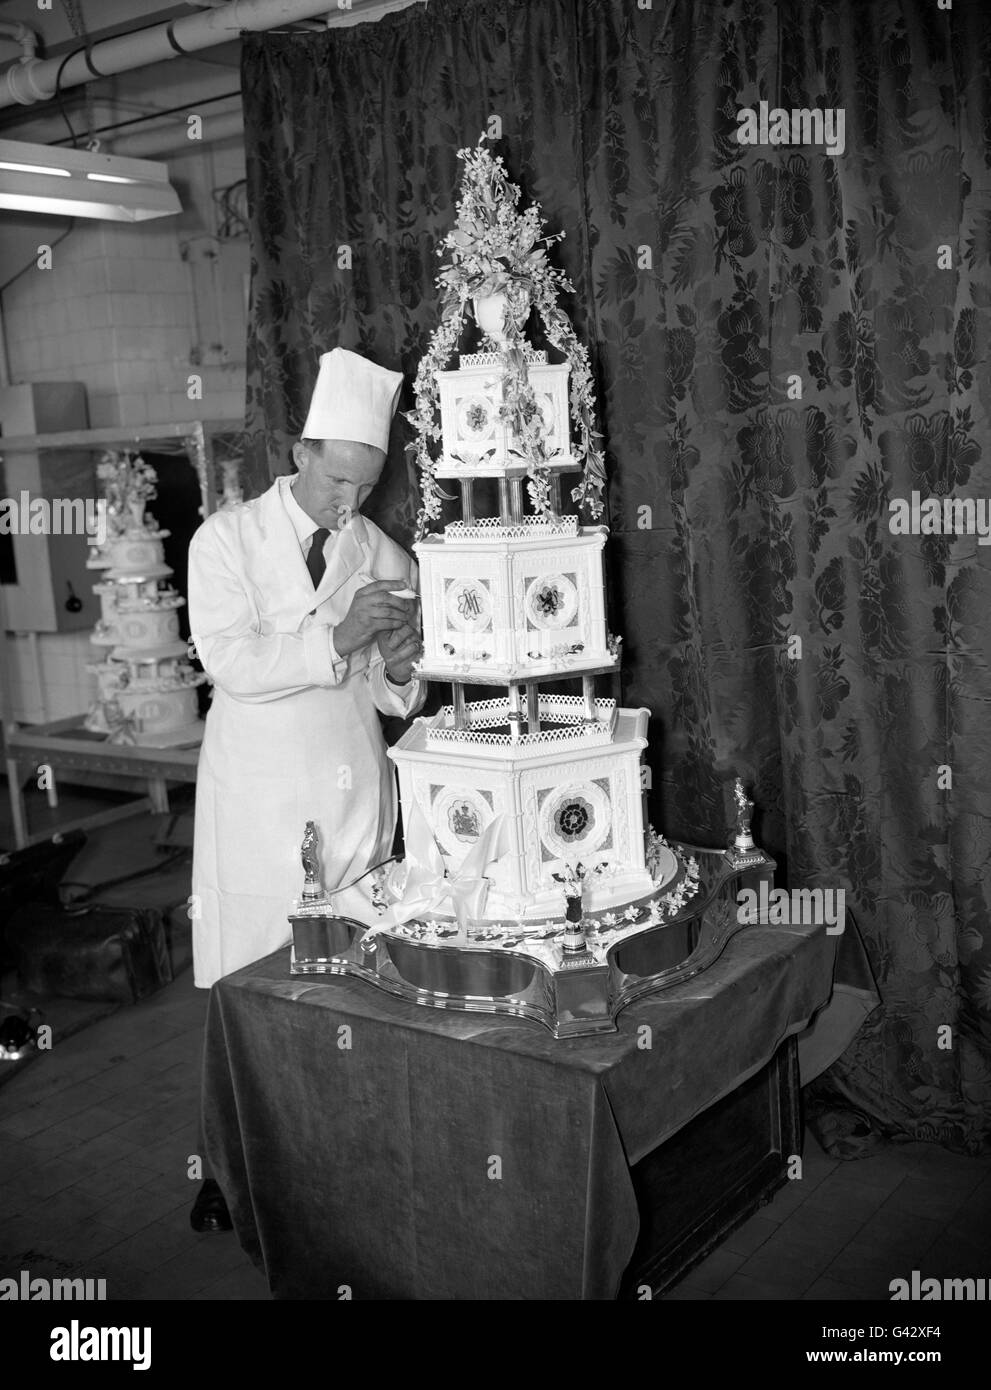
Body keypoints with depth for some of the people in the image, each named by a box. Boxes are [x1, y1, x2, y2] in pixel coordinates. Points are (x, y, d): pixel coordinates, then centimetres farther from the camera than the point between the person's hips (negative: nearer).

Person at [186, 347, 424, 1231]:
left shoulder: (386, 558, 6)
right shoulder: (227, 538, -2)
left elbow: (399, 701, 7)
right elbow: (228, 662, -15)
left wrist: (400, 665, -15)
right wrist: (337, 638, -22)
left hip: (357, 791, 3)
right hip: (259, 793, -2)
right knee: (249, 985, 2)